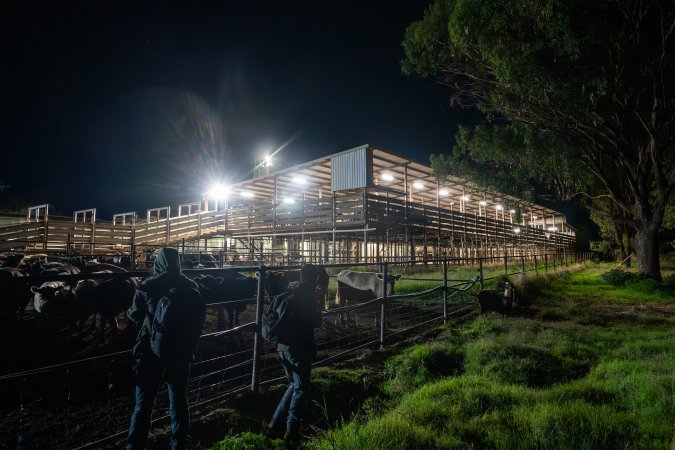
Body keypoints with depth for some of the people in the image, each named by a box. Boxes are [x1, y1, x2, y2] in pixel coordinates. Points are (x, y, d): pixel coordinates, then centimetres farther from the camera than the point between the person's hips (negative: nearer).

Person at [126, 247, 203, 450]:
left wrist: (129, 311, 29)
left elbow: (135, 315, 6)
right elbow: (199, 318, 6)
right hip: (182, 351, 2)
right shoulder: (191, 286, -2)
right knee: (179, 399, 15)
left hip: (151, 350, -2)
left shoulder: (147, 287, -9)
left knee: (144, 402, 10)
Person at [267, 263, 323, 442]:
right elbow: (315, 322, -12)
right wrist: (318, 313, 9)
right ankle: (291, 431, 4)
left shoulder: (288, 292, 10)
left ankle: (274, 424, 22)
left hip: (283, 346, 7)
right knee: (301, 390, 5)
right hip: (299, 348, -7)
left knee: (294, 385, 22)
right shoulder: (307, 296, -12)